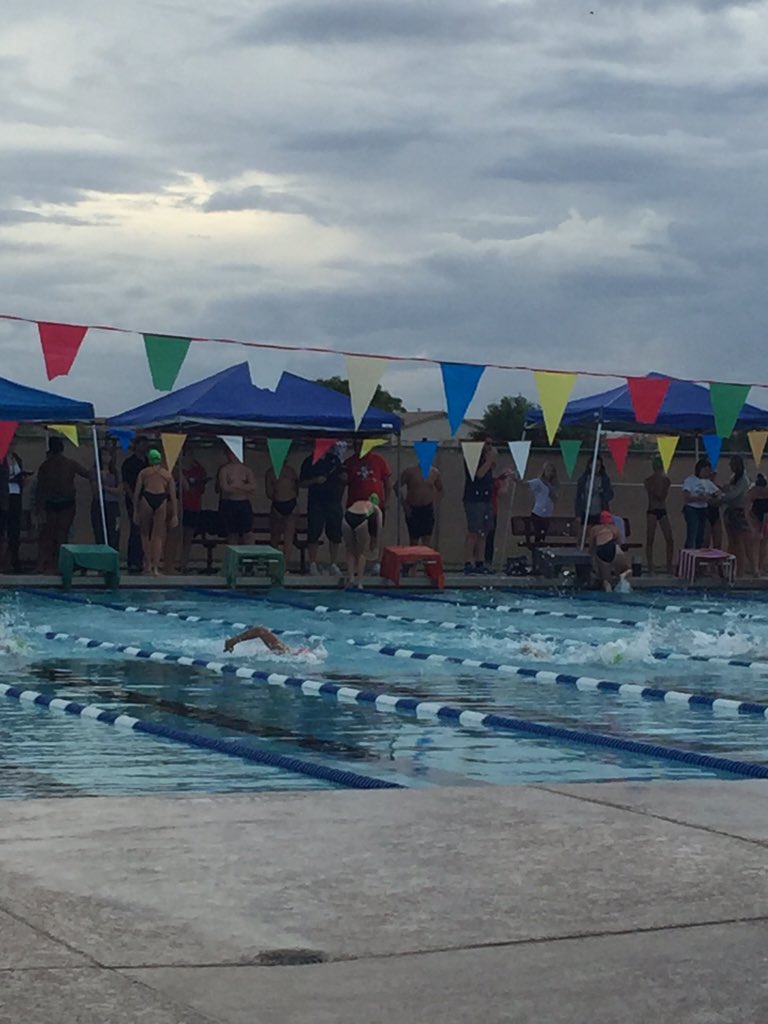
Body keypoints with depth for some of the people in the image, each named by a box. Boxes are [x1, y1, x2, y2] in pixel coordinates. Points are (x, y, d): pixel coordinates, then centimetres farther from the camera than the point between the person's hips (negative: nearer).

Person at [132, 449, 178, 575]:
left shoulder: (143, 473, 15)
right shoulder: (167, 475, 18)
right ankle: (155, 568, 3)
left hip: (147, 499, -1)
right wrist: (175, 515, 14)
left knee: (145, 533, 17)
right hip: (161, 500, 1)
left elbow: (136, 493, 8)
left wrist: (135, 511, 11)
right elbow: (173, 496, 13)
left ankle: (148, 565, 14)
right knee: (158, 536, 7)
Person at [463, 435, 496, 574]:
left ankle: (480, 563, 10)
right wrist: (490, 460, -14)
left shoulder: (485, 458, 17)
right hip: (473, 499, -9)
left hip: (485, 499, 9)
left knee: (483, 534, 8)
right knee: (473, 533, -11)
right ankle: (468, 564, -11)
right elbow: (479, 474, -20)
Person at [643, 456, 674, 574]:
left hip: (663, 511, 3)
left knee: (669, 540, -2)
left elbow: (663, 496, -5)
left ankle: (669, 567, 6)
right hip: (652, 511, -3)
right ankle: (650, 567, 1)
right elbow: (657, 495, -12)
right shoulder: (648, 480, 0)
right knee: (650, 540, -3)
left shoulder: (666, 480, 7)